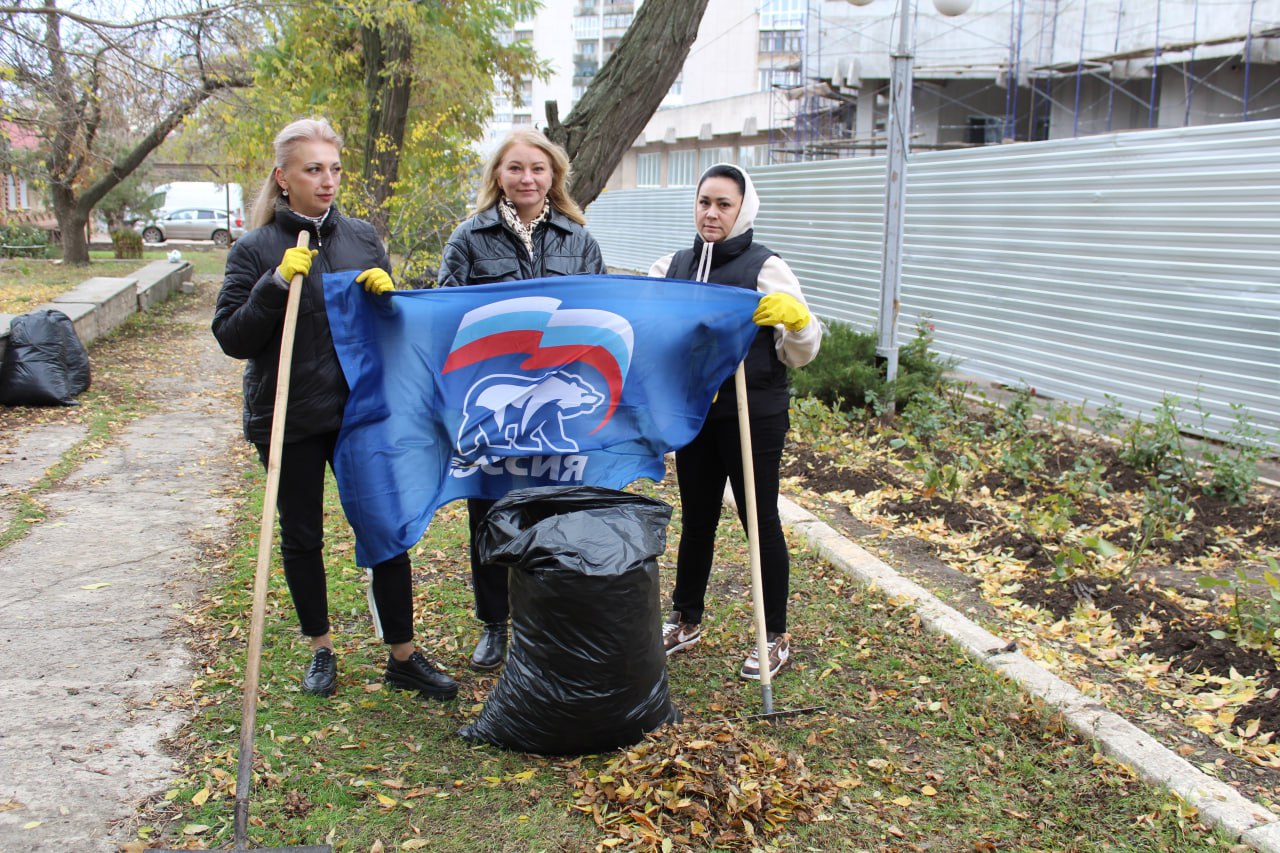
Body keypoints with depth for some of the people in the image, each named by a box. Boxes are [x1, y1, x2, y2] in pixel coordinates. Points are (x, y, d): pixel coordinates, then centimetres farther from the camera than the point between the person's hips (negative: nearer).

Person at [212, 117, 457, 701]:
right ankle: (321, 649, 31)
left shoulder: (362, 237, 5)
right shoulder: (257, 250, -4)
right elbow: (231, 337, -9)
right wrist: (278, 283, -21)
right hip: (289, 420, -2)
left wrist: (384, 291, -10)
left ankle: (403, 656, 15)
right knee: (302, 538, 11)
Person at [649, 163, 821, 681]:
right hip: (694, 414, 5)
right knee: (696, 519, 16)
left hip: (754, 417, -4)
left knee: (760, 520, 5)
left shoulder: (765, 268, -8)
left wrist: (795, 316, -28)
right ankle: (686, 620, 34)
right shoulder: (673, 267, 6)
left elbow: (801, 354, -8)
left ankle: (776, 637, 21)